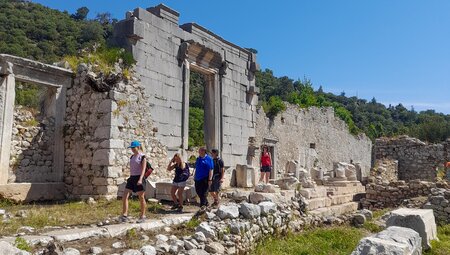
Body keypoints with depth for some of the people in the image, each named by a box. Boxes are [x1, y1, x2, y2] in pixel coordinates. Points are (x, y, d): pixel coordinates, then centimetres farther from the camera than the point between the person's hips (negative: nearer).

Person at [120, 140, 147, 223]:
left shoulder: (142, 157, -8)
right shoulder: (132, 157, 13)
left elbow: (143, 169, -16)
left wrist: (140, 179, -28)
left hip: (139, 178, -7)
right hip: (132, 178, 7)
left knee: (141, 198, 3)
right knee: (125, 196, -4)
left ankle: (142, 216, 16)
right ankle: (124, 215, -1)